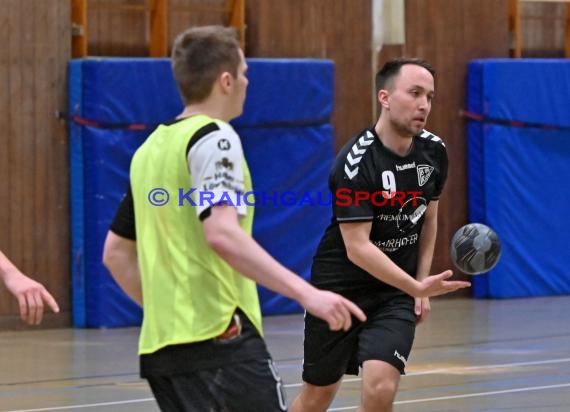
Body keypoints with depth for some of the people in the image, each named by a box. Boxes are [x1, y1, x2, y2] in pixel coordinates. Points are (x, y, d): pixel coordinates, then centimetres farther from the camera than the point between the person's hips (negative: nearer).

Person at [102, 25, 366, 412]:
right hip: (218, 337, -9)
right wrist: (308, 293, -27)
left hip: (160, 344, 9)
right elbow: (223, 235, -24)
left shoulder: (152, 148, 17)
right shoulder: (214, 138, -8)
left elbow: (116, 253, 21)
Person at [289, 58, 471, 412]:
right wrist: (415, 286, -34)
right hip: (340, 287, -3)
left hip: (397, 294, 3)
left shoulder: (433, 151, -3)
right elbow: (356, 246, -25)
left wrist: (422, 287, 8)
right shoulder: (355, 162, -21)